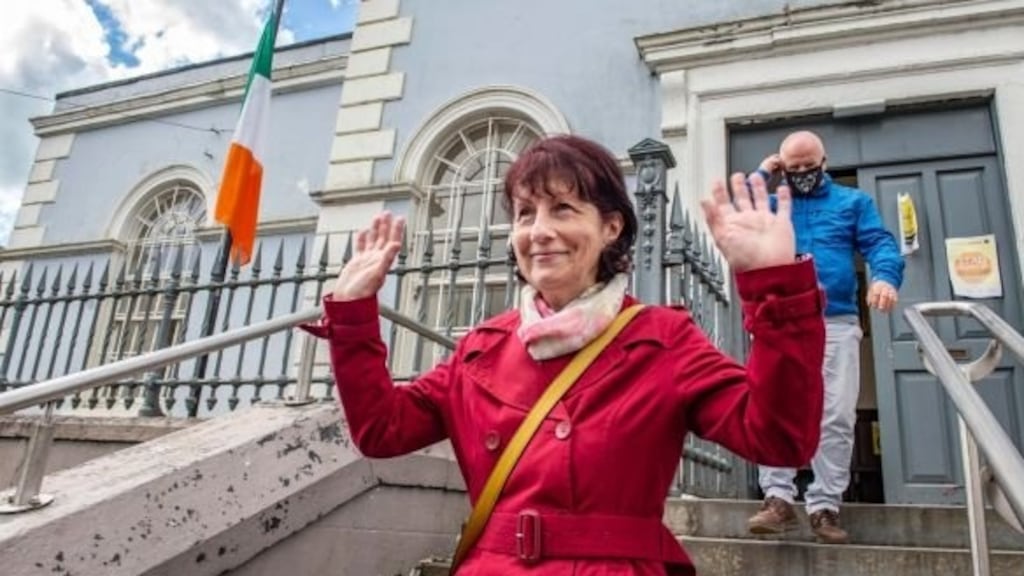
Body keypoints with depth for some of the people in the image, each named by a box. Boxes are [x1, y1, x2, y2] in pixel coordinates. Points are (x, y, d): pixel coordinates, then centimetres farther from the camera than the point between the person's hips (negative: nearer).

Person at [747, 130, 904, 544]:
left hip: (837, 324, 0)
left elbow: (879, 243, 3)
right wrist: (762, 175, 7)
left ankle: (825, 507, 1)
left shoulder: (853, 201, 17)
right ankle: (778, 499, -7)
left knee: (837, 417, -4)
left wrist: (885, 276, -18)